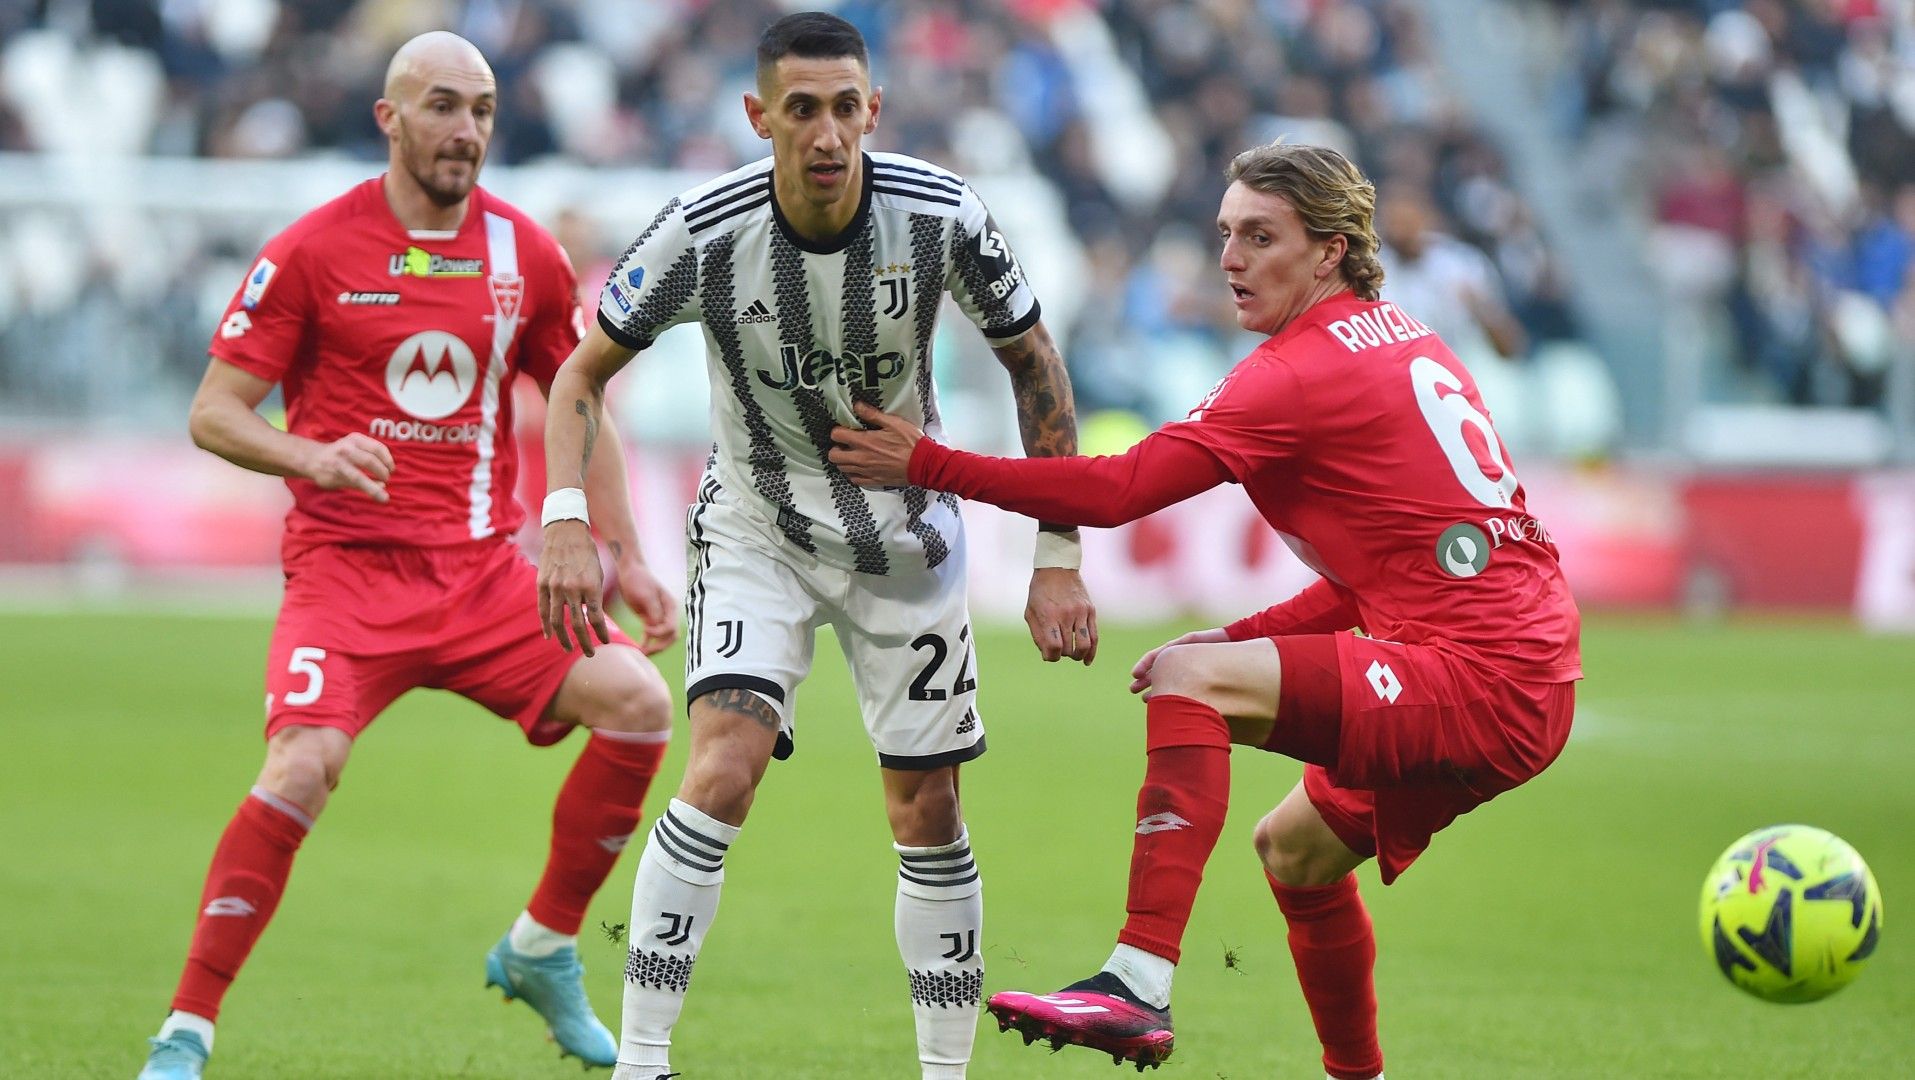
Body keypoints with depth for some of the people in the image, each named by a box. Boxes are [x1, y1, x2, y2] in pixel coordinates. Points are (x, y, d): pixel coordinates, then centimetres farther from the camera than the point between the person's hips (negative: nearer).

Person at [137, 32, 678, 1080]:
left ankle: (541, 952, 8)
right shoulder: (313, 251, -4)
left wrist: (626, 558, 13)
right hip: (347, 569, -4)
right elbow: (213, 412, -4)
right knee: (302, 766, -27)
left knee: (636, 700, -14)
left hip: (484, 571, 4)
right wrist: (312, 458, -23)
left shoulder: (525, 254, 8)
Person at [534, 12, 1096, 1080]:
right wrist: (567, 522, -22)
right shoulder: (702, 232, -22)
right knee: (723, 770, -21)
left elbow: (1035, 363, -3)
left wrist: (1060, 559, -4)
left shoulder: (942, 216, -19)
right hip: (757, 528, -2)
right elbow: (587, 370, -7)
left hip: (907, 537, 2)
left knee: (928, 808, 4)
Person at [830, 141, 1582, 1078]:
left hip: (1481, 683, -10)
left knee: (1189, 678, -19)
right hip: (1528, 684, 10)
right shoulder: (1402, 342, 18)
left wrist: (930, 464, -10)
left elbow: (1119, 490, -16)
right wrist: (1250, 638, 12)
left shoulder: (1303, 369, -11)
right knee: (1295, 850, 28)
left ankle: (1139, 987, -28)